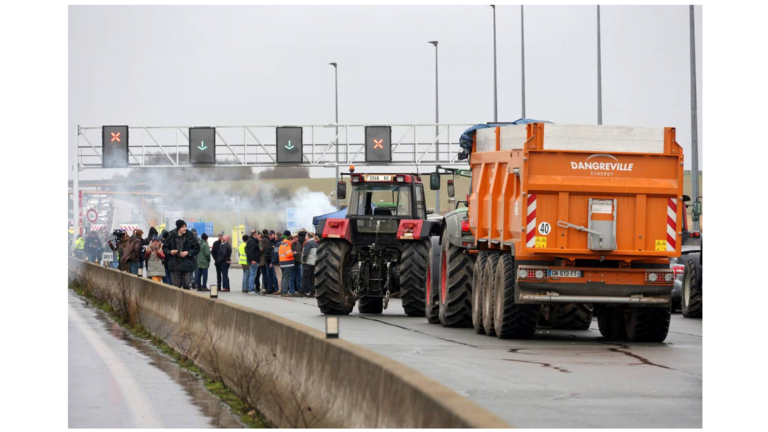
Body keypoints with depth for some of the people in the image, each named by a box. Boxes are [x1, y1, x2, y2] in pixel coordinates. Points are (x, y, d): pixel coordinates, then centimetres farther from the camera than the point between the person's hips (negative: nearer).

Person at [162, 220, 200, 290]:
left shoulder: (190, 236, -2)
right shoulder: (171, 236, 0)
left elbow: (197, 248, 2)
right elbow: (164, 248, 10)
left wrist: (188, 252, -11)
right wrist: (170, 252, -10)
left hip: (187, 265, -1)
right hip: (175, 265, 1)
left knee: (187, 285, -3)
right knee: (176, 286, 5)